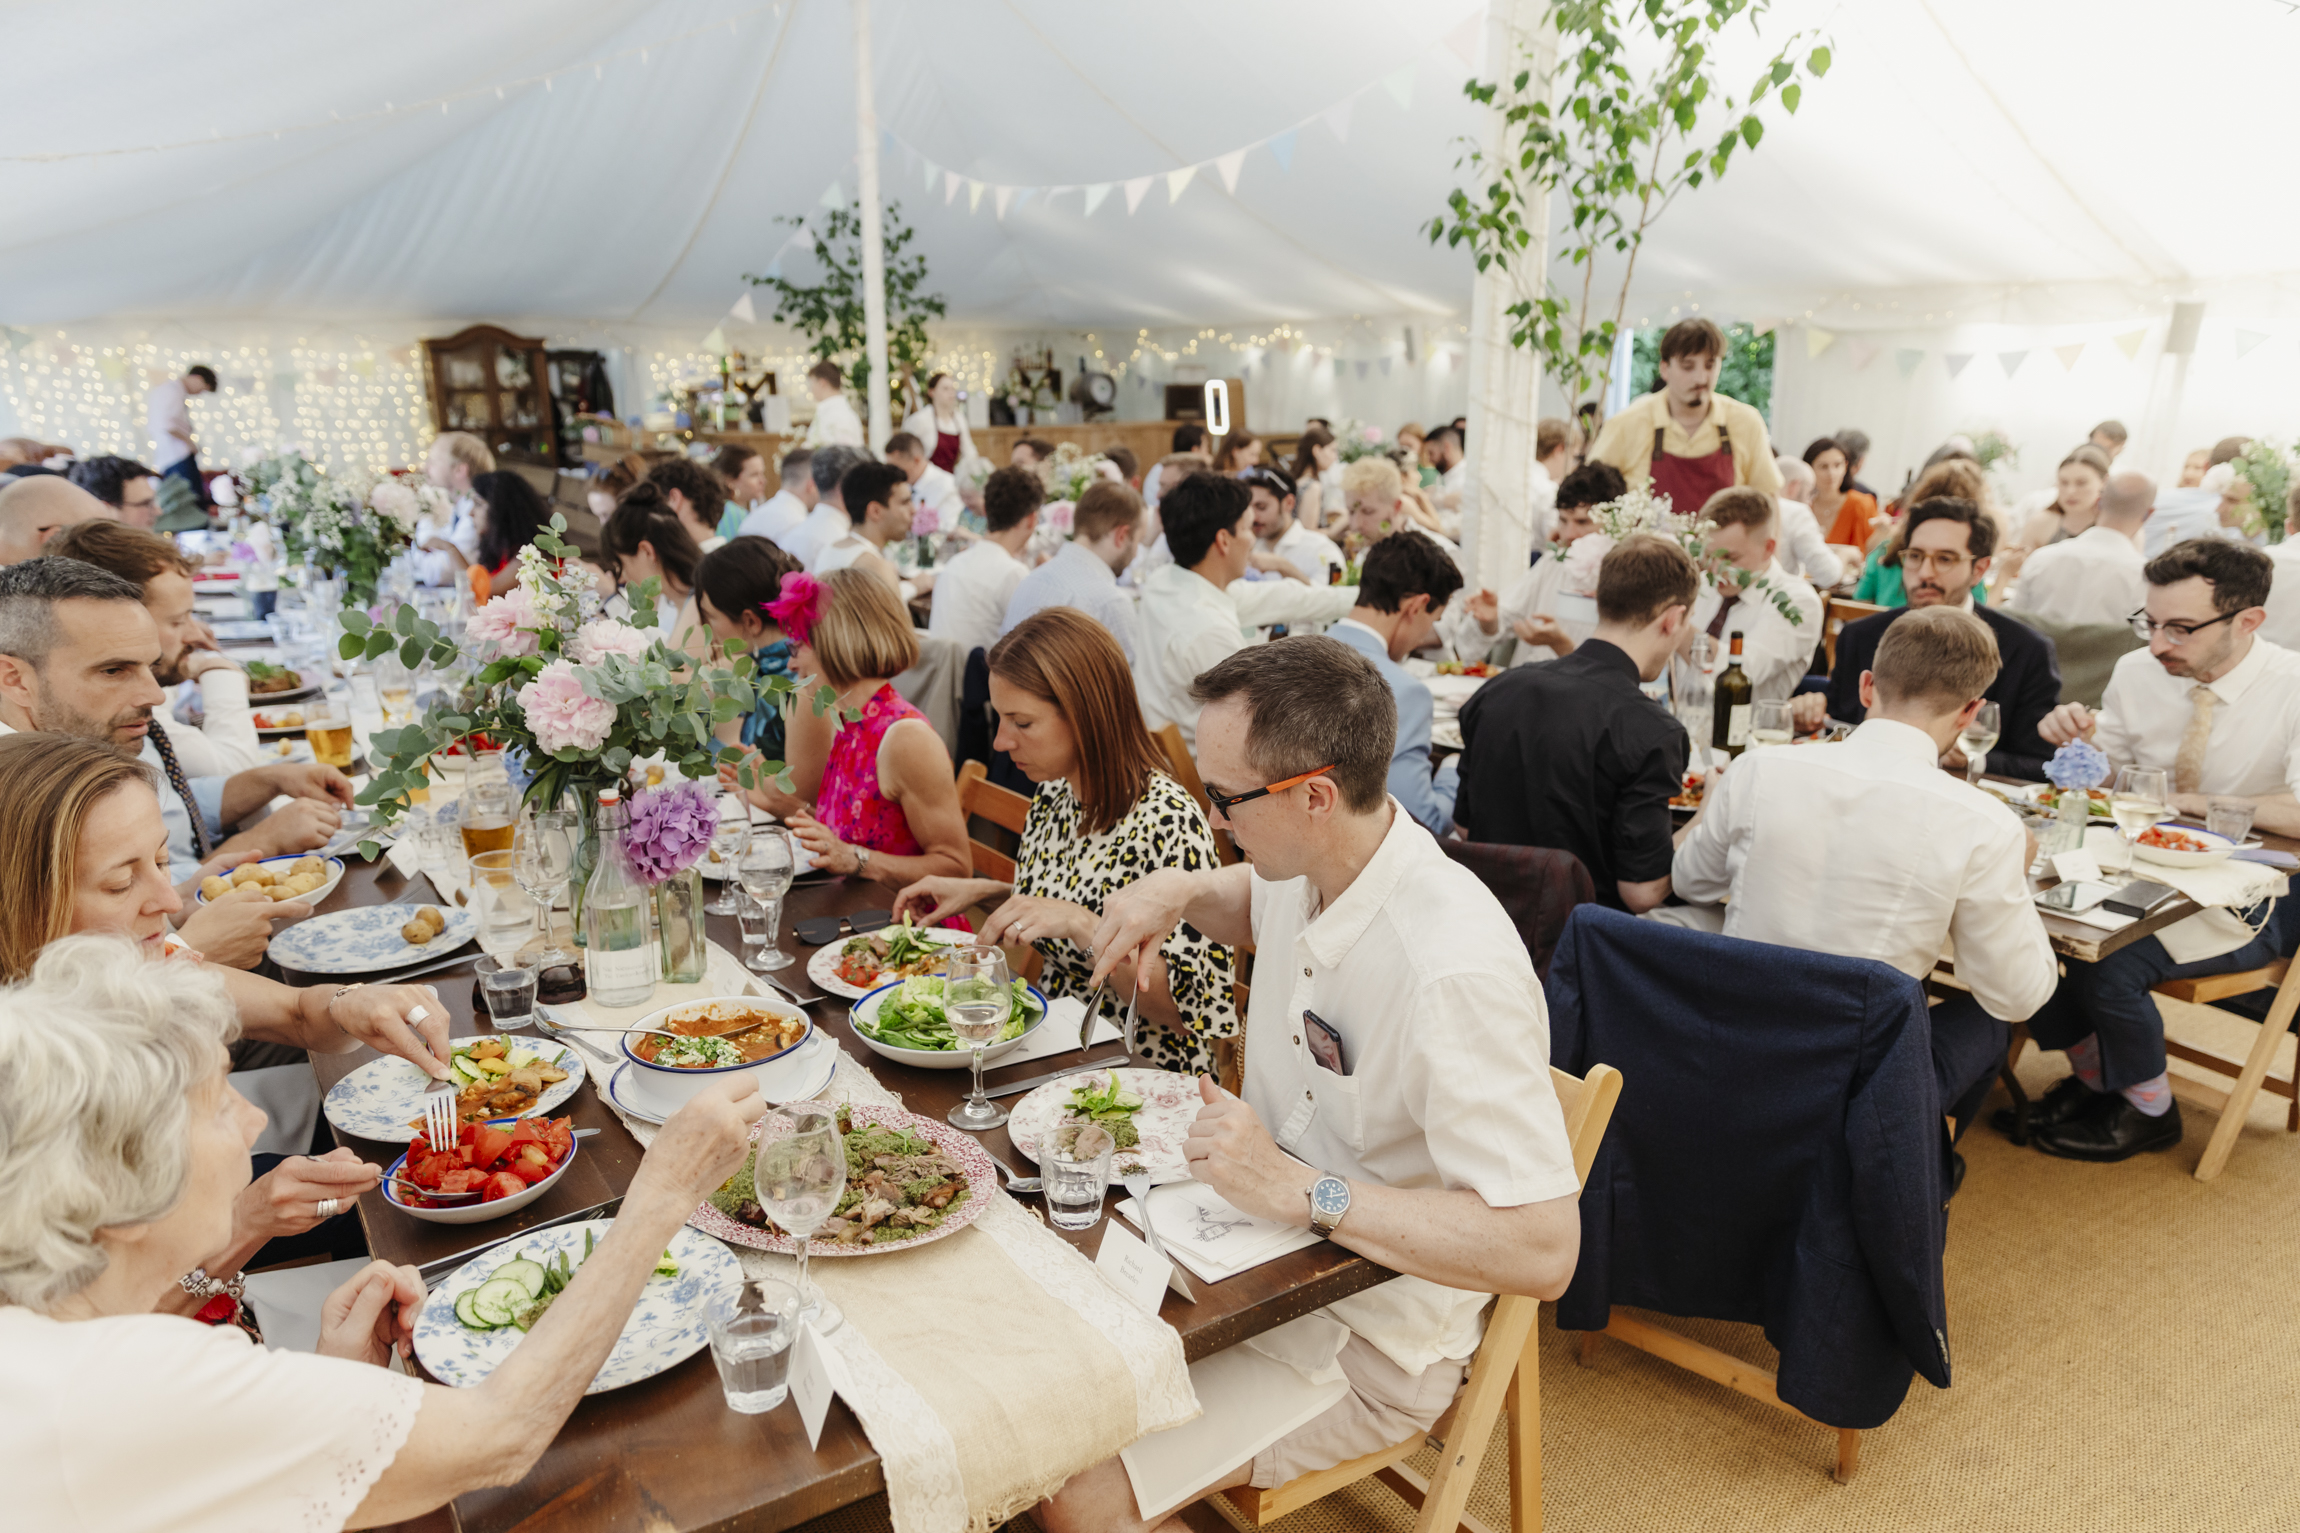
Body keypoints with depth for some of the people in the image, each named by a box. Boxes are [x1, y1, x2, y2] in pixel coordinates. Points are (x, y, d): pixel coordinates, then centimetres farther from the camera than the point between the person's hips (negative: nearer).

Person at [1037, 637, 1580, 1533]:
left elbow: (1543, 1249, -33)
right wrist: (1183, 890, -1)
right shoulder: (1308, 871, -5)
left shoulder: (1456, 973, -32)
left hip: (1368, 1335, -8)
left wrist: (1298, 1188, -34)